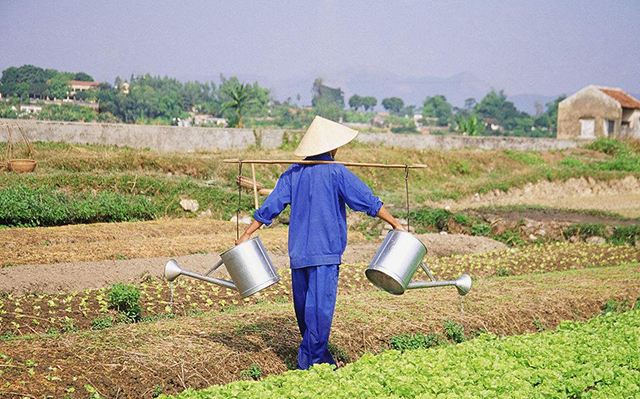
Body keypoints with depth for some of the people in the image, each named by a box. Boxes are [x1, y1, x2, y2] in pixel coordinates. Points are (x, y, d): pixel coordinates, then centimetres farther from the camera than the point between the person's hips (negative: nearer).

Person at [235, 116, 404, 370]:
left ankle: (321, 356, 26)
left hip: (298, 252, 6)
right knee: (320, 306, -5)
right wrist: (395, 224, 3)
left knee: (304, 306, 13)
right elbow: (368, 201, -5)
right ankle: (311, 360, -6)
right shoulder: (336, 172, -7)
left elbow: (269, 207, 8)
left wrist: (247, 235, 13)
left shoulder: (293, 173, 9)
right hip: (325, 253, -6)